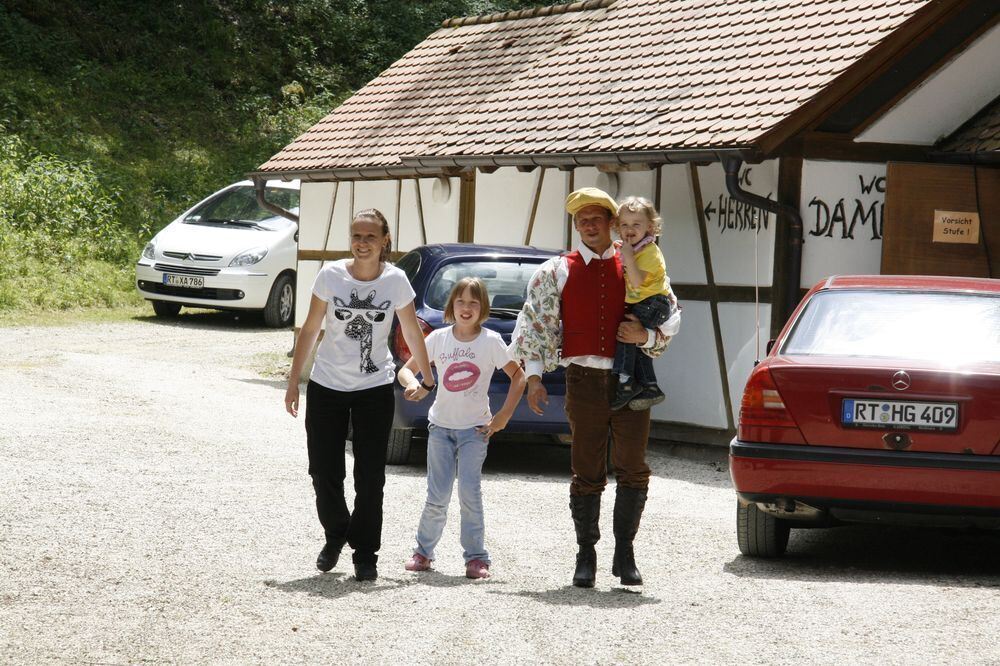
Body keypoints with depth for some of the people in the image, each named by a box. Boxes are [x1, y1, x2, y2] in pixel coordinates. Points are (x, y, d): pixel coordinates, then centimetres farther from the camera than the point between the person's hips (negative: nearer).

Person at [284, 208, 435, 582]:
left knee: (370, 477, 0)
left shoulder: (395, 281, -6)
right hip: (327, 386, 1)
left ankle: (365, 553, 12)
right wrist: (293, 383, 2)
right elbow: (309, 331, 1)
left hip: (375, 388, 0)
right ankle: (335, 535, 30)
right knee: (324, 472, 3)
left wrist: (427, 379, 12)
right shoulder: (331, 275, -7)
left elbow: (412, 334, 6)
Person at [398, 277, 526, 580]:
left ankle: (476, 557, -1)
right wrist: (412, 383, -19)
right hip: (441, 426, 2)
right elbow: (405, 369, 4)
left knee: (469, 493, -10)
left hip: (475, 429, -2)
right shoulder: (439, 338, -1)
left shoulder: (491, 341, -6)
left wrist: (504, 415, -6)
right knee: (437, 497, -1)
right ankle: (423, 551, 16)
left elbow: (518, 376, 1)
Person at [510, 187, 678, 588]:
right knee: (586, 473, 3)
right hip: (584, 379, 0)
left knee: (633, 470, -2)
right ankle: (586, 556, 11)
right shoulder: (557, 272, 9)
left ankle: (625, 554, 8)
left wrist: (646, 337, -8)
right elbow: (533, 323, 7)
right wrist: (534, 377, -1)